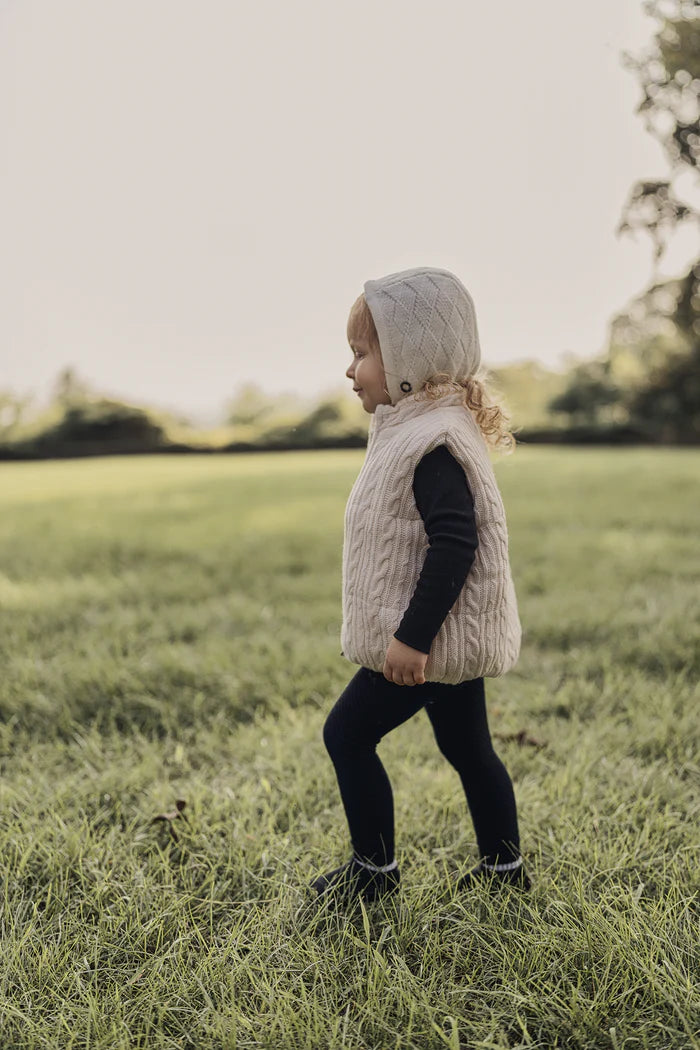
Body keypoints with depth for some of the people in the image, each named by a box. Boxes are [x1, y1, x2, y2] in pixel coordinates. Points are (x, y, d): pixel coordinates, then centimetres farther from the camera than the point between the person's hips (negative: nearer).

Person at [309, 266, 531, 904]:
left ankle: (375, 868, 12)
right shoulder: (415, 429, 12)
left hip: (432, 641, -10)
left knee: (348, 733, -1)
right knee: (466, 747, 18)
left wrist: (413, 636, -27)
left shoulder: (434, 443, -21)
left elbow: (454, 544, -28)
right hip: (452, 636, 10)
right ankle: (504, 866, 30)